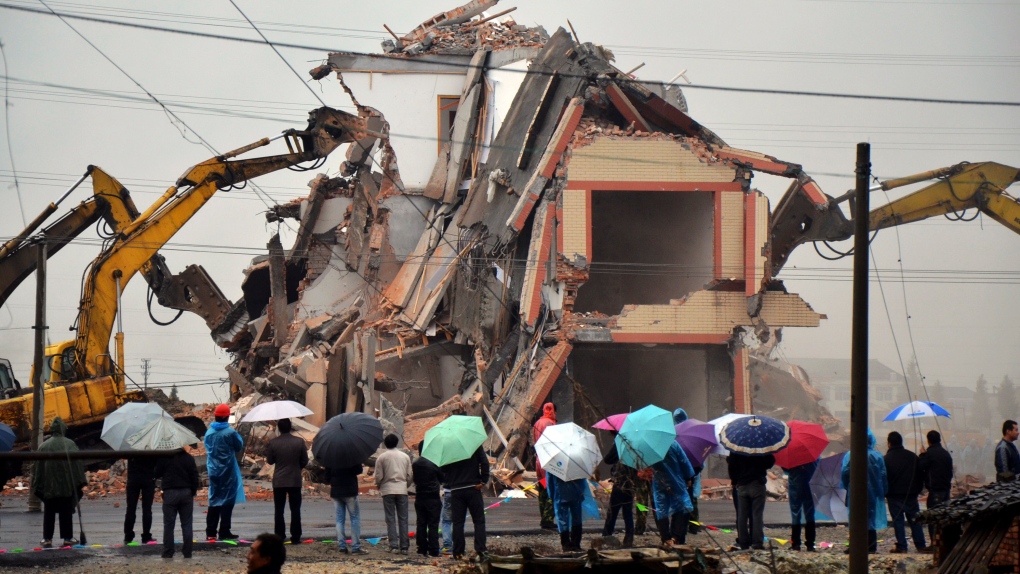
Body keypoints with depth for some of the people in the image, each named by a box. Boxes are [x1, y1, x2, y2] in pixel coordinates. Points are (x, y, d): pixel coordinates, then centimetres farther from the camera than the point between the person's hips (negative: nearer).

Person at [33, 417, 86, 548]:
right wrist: (80, 482, 0)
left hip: (48, 486, 1)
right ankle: (67, 537, 6)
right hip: (66, 485, -1)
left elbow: (38, 467, 2)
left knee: (49, 513, 7)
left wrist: (37, 486, 6)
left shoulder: (43, 446, 1)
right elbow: (77, 463, -4)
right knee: (66, 512, 6)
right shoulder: (70, 444, -3)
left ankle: (47, 538, 4)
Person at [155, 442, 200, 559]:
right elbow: (195, 477, 2)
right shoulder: (189, 458, 1)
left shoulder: (165, 457, -7)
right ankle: (187, 553, 6)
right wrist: (193, 492, 11)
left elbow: (156, 474, 0)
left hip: (170, 493, -2)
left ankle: (168, 553, 1)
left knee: (168, 525, 3)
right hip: (186, 493, 2)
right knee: (186, 524, 7)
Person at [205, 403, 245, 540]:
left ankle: (210, 532, 11)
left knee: (214, 499, 12)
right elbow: (239, 447, -2)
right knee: (227, 500, 0)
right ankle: (224, 532, -2)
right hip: (228, 471, -5)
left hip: (213, 471, 5)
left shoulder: (209, 432, 2)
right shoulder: (230, 432, -14)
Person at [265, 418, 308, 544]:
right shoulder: (299, 442, -9)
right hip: (295, 481, 0)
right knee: (295, 510, 7)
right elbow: (305, 461, -1)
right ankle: (295, 537, 6)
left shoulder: (273, 443, -10)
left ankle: (279, 537, 6)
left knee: (279, 510, 8)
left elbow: (270, 461, 1)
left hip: (279, 481, 0)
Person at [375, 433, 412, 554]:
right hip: (402, 490, 2)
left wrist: (379, 486, 16)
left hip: (387, 491, -2)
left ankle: (393, 545, -6)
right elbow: (409, 475, 6)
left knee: (391, 519, 1)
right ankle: (404, 546, 2)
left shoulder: (381, 457, -2)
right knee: (403, 519, 5)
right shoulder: (405, 456, 6)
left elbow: (378, 476, -4)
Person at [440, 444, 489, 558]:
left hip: (456, 490, 1)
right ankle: (480, 550, -8)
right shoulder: (475, 445, -1)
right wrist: (483, 481, -6)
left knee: (458, 522, 5)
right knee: (479, 521, 4)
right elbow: (484, 462, -9)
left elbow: (442, 469, 3)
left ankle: (458, 552, 2)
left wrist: (449, 483, 12)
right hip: (473, 488, -1)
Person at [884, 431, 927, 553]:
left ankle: (901, 546, -3)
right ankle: (920, 545, 9)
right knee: (915, 520, 9)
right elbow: (920, 476, 10)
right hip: (911, 495, 4)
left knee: (898, 521, 0)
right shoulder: (912, 456, 6)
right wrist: (917, 490, 16)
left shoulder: (886, 459, -7)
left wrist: (885, 493, 6)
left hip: (894, 495, -4)